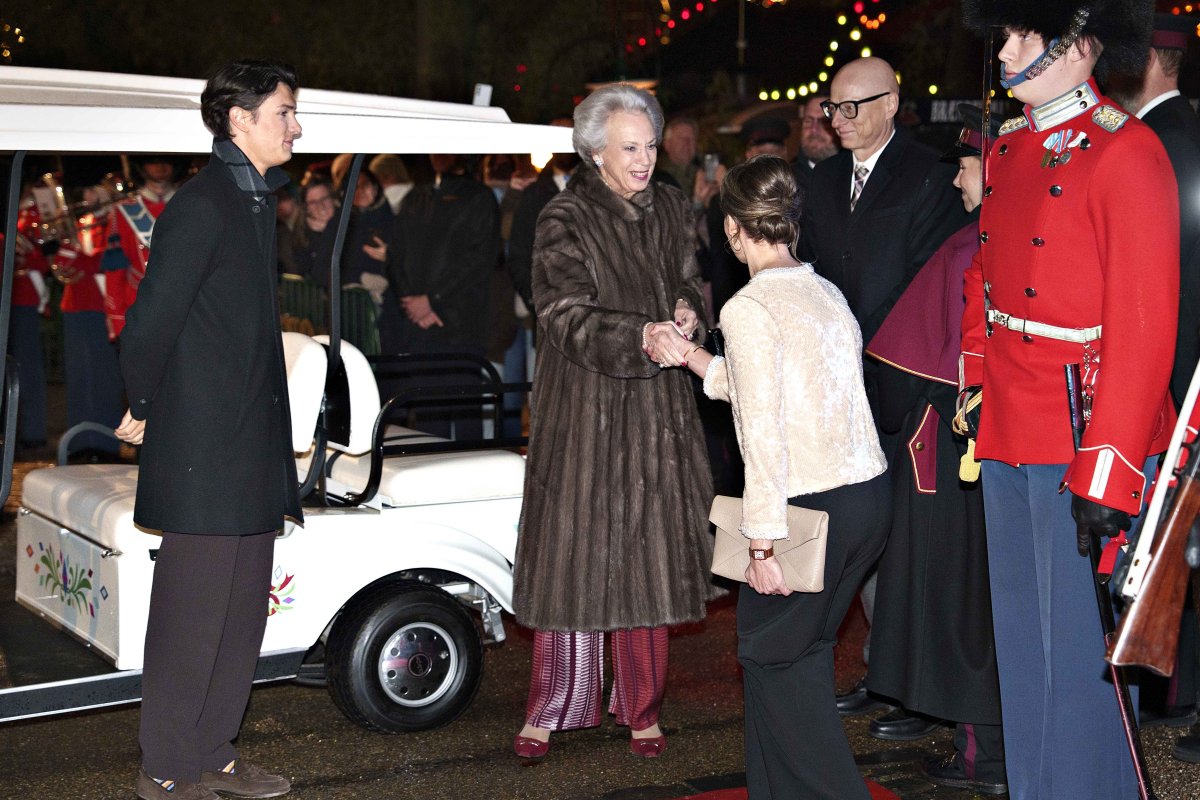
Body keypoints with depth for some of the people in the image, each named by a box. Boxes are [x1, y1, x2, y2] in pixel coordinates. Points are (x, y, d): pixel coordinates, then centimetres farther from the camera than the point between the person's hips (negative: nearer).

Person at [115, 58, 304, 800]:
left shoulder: (258, 199, 14)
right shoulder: (201, 206, -16)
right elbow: (151, 322, -17)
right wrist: (144, 410, -4)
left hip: (252, 447, 9)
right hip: (205, 451, -9)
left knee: (243, 612, 15)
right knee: (193, 613, 0)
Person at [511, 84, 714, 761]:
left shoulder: (670, 209, 9)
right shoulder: (565, 220, -7)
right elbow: (567, 316, -15)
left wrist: (687, 310, -5)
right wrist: (640, 337, -30)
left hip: (659, 408, 4)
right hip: (585, 408, -4)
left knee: (649, 553, 7)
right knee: (574, 550, 0)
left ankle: (642, 708, 19)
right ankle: (553, 708, 12)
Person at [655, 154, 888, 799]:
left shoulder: (750, 308, -12)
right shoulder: (826, 292, 12)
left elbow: (763, 432, -16)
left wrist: (761, 545, -14)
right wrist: (692, 358, 24)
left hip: (816, 507, -8)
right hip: (871, 492, 8)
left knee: (768, 648, 8)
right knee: (803, 646, 19)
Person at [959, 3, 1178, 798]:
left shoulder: (1126, 152, -13)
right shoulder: (1008, 147, 10)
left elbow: (1145, 323, -17)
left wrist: (1108, 474, -20)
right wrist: (975, 389, 14)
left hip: (1084, 439, -7)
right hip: (1007, 434, 8)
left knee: (1080, 645, 2)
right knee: (1021, 641, 16)